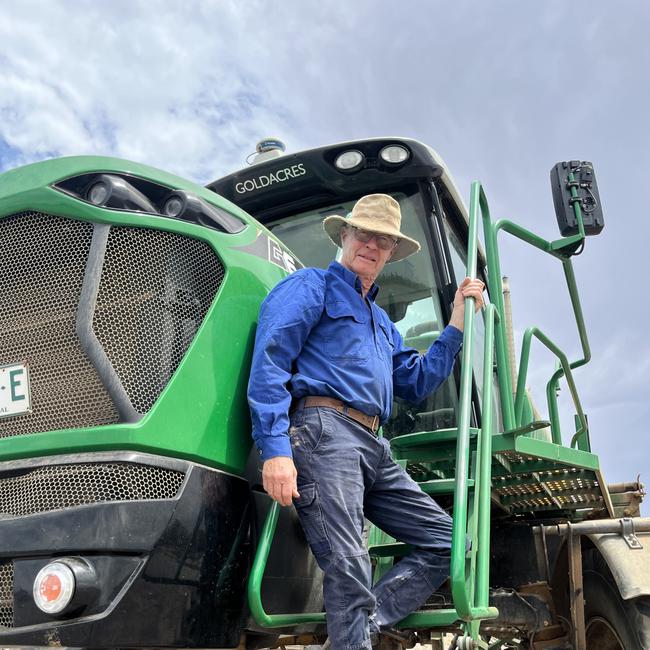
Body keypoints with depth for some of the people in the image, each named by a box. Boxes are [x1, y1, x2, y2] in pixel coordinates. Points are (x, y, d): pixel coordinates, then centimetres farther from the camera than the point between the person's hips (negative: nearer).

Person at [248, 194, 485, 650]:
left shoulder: (382, 321, 31)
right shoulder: (311, 286, 6)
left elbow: (417, 382, 28)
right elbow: (269, 363, -7)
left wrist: (458, 323, 23)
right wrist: (275, 449, -19)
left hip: (374, 448, 9)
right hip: (324, 430, -8)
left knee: (447, 543, 6)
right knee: (349, 570, -16)